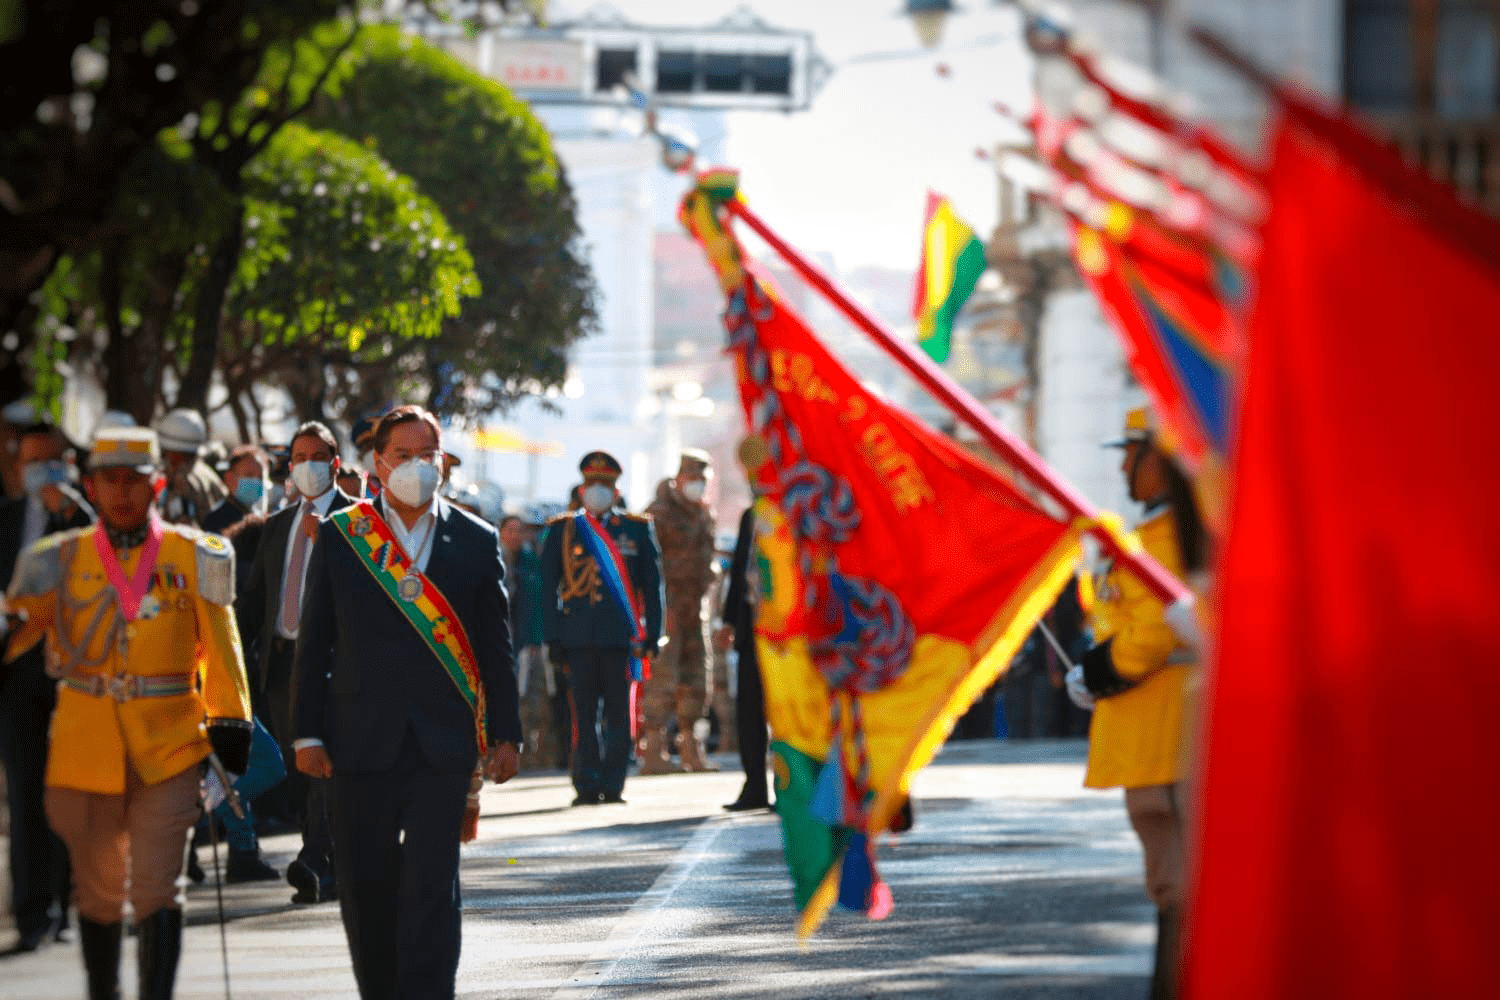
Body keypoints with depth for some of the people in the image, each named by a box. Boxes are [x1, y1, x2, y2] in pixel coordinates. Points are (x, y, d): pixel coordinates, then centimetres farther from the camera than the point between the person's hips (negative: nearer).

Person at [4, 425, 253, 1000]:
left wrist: (229, 723, 4)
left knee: (156, 889, -8)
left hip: (167, 746, -2)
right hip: (86, 748, 2)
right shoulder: (62, 560, 5)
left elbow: (220, 647, 6)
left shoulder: (192, 557, 2)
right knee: (98, 889, 12)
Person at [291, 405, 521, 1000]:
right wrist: (307, 733, 1)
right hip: (362, 744, 1)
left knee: (431, 890, -9)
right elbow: (314, 642, 6)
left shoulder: (476, 542, 5)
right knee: (365, 889, 8)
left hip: (442, 745, -1)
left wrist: (506, 735, 5)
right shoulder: (339, 536, 5)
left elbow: (496, 649, 9)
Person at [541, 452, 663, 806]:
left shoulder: (637, 530, 11)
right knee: (584, 710, -2)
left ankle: (612, 785, 3)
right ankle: (587, 786, 0)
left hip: (621, 634, 0)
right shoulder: (562, 530, 11)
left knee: (619, 711, -2)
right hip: (579, 636, 0)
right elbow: (548, 587, 9)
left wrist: (651, 633, 3)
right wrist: (553, 636, 2)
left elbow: (651, 586, 11)